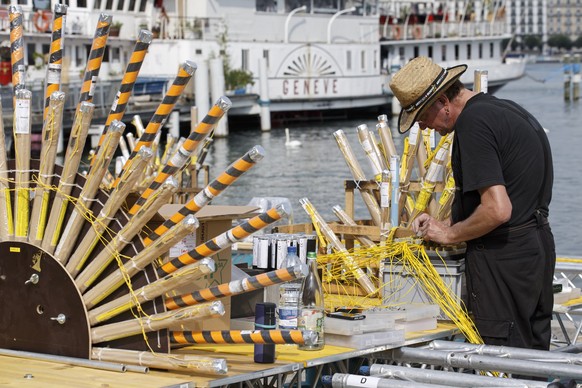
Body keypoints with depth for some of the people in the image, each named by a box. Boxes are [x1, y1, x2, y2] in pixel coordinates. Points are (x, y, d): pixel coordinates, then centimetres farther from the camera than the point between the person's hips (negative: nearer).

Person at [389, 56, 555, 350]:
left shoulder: (473, 123, -17)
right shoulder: (505, 109, 14)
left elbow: (497, 210, -25)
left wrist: (449, 234, -9)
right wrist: (446, 223, 16)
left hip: (502, 256, -10)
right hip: (537, 246, 10)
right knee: (533, 350, 15)